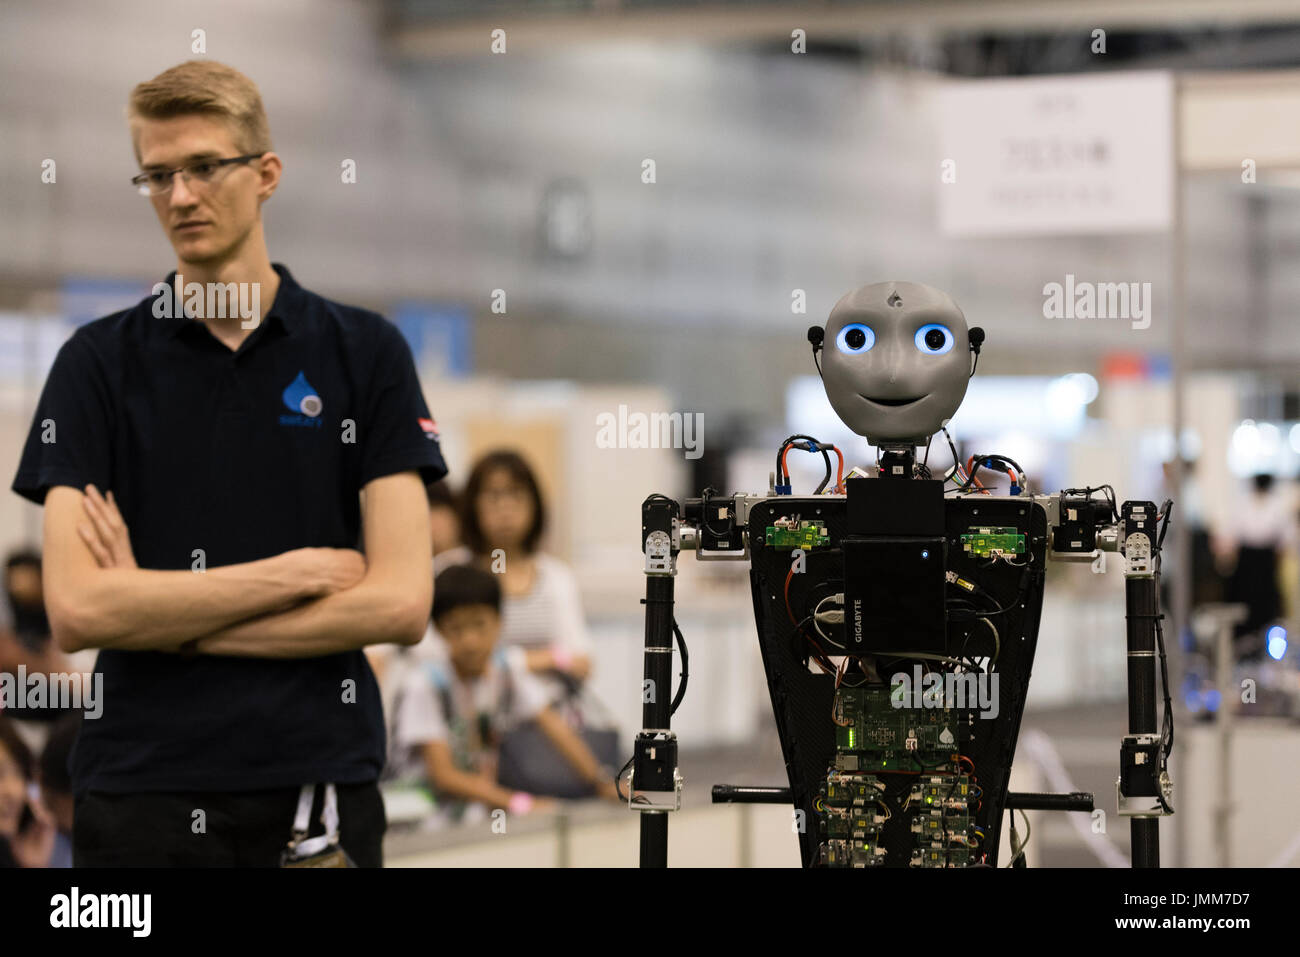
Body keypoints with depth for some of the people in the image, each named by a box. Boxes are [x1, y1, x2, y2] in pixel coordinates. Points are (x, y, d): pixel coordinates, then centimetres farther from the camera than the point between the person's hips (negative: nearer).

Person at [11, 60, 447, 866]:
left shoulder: (367, 352, 3)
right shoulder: (98, 363, 3)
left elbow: (400, 602, -6)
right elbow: (76, 610, -8)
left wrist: (163, 617, -8)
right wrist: (294, 572, -9)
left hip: (320, 787, 0)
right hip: (140, 791, 0)